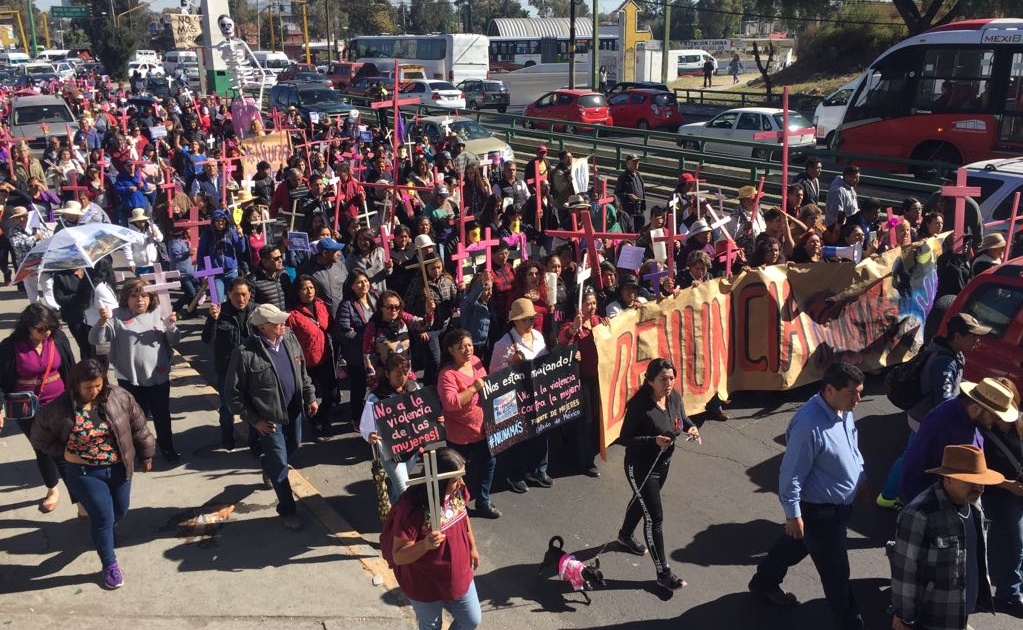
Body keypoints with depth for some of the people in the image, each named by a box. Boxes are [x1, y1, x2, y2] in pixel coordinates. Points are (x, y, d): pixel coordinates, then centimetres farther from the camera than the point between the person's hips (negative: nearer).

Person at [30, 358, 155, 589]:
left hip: (118, 468, 3)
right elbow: (40, 438, -2)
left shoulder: (119, 397, -12)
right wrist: (64, 452, -12)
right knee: (103, 516, -1)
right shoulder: (58, 408, -16)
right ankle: (110, 565, 19)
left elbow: (138, 426, 0)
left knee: (120, 511, 19)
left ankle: (103, 532, 54)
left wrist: (146, 455, 6)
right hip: (84, 473, -3)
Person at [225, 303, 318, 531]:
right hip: (269, 418, -6)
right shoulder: (245, 353, -24)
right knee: (279, 463, 4)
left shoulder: (290, 339, -5)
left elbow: (302, 372, 11)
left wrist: (310, 396, 6)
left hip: (294, 410, 6)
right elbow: (233, 393, -15)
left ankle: (270, 470, 59)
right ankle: (287, 511, 22)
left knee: (292, 447, 27)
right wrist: (254, 420, -15)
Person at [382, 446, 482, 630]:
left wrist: (472, 547, 18)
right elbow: (399, 557, -28)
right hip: (425, 586, -5)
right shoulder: (411, 508, -34)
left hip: (459, 576, 5)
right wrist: (425, 545, -46)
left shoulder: (458, 491, -16)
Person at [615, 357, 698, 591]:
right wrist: (653, 441, -35)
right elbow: (624, 438, -23)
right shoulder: (640, 405, -29)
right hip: (641, 467, -8)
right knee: (655, 517, -3)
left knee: (642, 501, 30)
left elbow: (682, 418, 10)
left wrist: (691, 427, -12)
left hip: (663, 463, 8)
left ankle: (625, 536, 58)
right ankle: (663, 573, 9)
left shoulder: (675, 397, -9)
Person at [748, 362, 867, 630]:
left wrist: (860, 477, 22)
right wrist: (793, 514, -20)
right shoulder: (809, 425, -33)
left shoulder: (843, 411, -5)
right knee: (836, 572, 6)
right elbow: (791, 475, -26)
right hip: (819, 510, -9)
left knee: (794, 544, 29)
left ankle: (764, 582, 51)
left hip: (840, 504, 9)